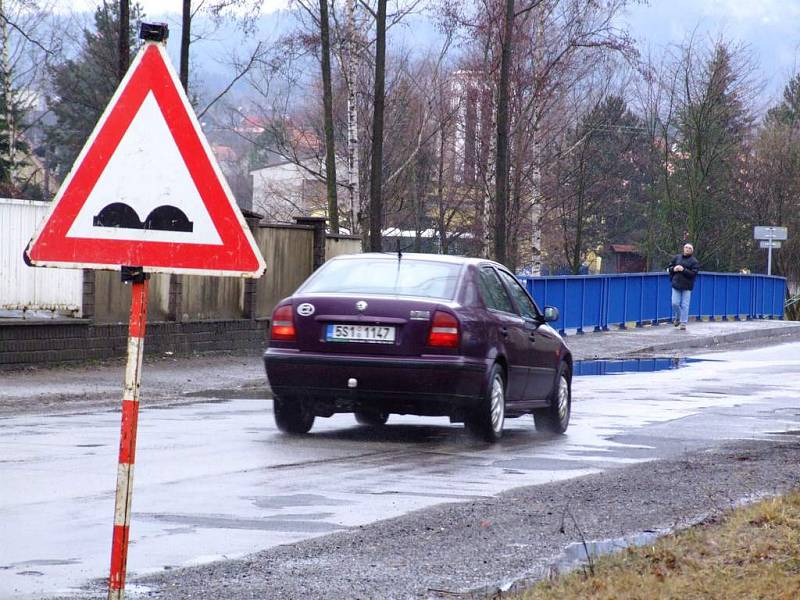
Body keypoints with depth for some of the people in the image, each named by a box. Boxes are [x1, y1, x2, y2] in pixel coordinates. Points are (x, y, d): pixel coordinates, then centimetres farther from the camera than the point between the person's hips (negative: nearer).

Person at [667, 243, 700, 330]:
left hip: (686, 287, -3)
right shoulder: (676, 257, 10)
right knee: (675, 303, 0)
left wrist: (684, 270, -21)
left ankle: (683, 323, 2)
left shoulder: (694, 261, -2)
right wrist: (673, 269, -8)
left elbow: (694, 273, -11)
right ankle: (676, 318, 24)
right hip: (676, 284, 3)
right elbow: (669, 267, 15)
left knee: (684, 305, -3)